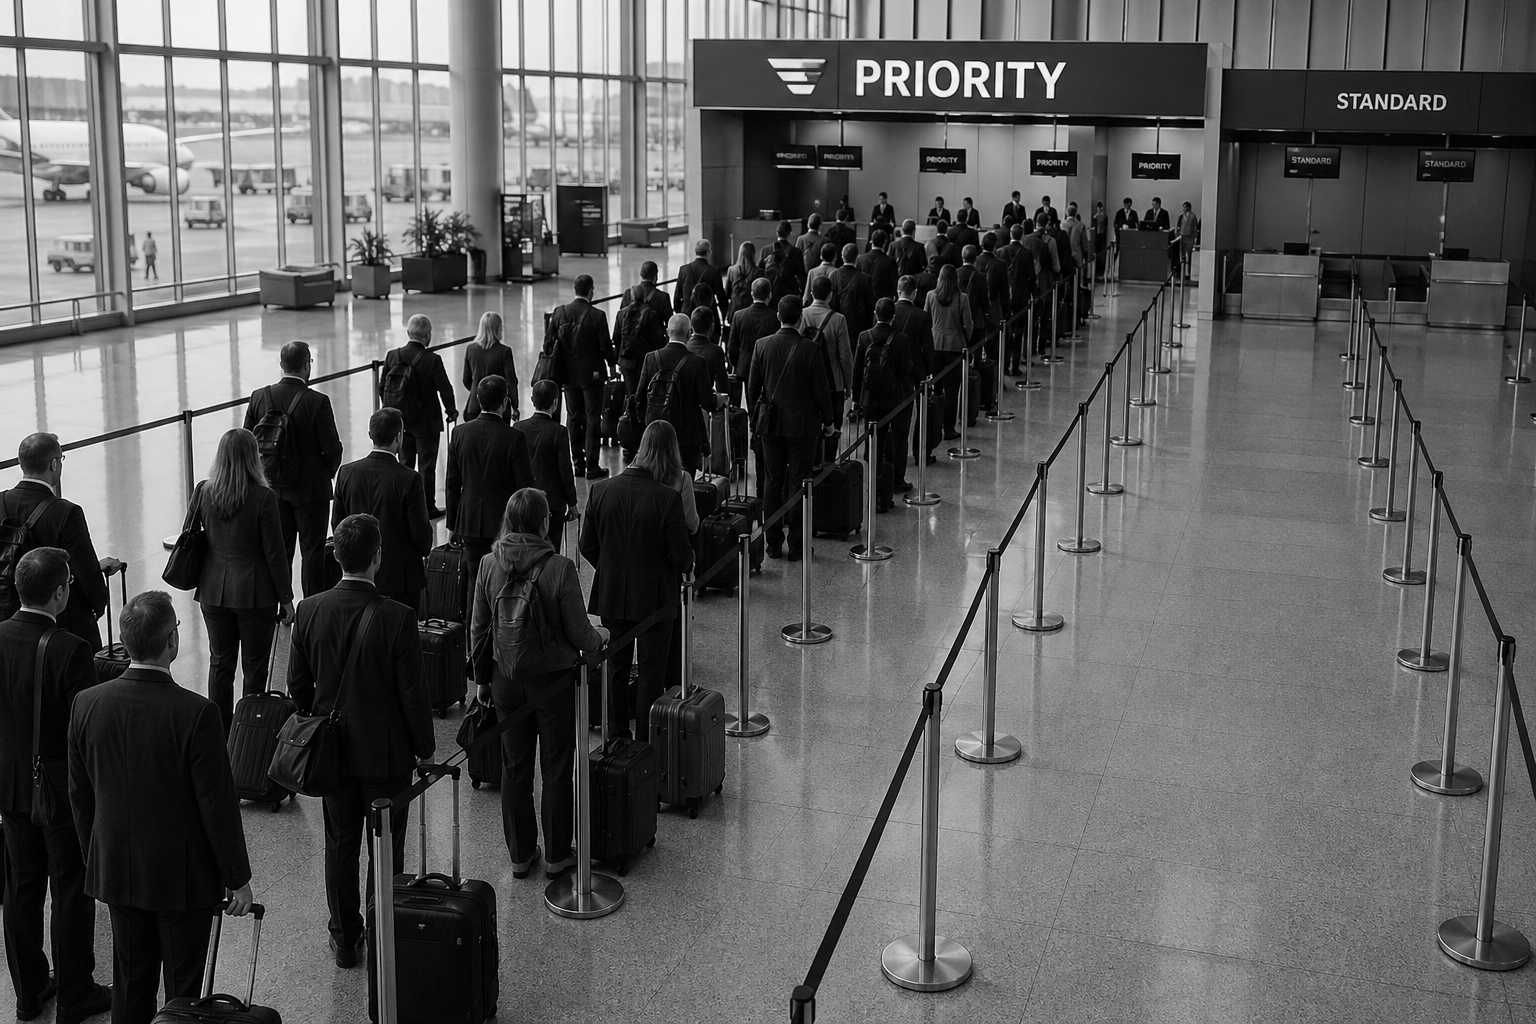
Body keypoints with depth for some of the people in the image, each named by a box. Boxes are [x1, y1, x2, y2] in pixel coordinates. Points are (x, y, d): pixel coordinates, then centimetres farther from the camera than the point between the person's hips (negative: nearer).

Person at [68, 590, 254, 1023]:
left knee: (130, 981, 18)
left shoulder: (87, 704, -10)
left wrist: (95, 858, 17)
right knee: (183, 988, 11)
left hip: (116, 871, 4)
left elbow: (79, 795, 2)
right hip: (184, 874, -4)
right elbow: (218, 805, -17)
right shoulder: (196, 713, -24)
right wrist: (238, 878, -5)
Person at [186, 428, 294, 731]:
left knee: (219, 663, 15)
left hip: (213, 590, 4)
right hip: (255, 592, -4)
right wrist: (286, 598, -3)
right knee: (254, 668, 8)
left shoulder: (203, 492, -4)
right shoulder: (263, 498, -16)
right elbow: (274, 553, -12)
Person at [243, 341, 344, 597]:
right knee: (312, 551, 6)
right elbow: (332, 449, -15)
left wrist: (267, 473, 14)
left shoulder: (259, 397, -5)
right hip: (311, 488, -4)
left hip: (273, 488, 4)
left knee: (278, 550, 14)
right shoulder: (317, 402, -18)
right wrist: (327, 474, 5)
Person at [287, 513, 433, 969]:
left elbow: (297, 684, 1)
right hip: (387, 752, -4)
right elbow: (413, 694, -15)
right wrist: (425, 749, -1)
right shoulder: (396, 618, -21)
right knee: (386, 850, 11)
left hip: (332, 749, 4)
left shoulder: (309, 611, -9)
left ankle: (344, 940, 26)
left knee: (340, 846, 16)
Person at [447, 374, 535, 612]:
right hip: (505, 523, -4)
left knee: (476, 584, 12)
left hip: (470, 522, 4)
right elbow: (525, 487, -11)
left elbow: (453, 483, 5)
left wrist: (453, 523, 14)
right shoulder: (514, 438, -15)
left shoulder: (459, 432, -2)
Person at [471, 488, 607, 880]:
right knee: (556, 770, 11)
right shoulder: (559, 568, -20)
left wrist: (482, 678, 14)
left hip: (507, 681, 4)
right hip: (553, 681, -3)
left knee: (515, 768, 15)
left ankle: (520, 855, 25)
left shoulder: (489, 565, -8)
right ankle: (557, 856, 22)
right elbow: (578, 634, -14)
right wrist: (600, 637, 9)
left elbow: (478, 629, 1)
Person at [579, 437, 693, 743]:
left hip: (611, 595, 4)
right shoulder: (667, 497, -20)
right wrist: (684, 564, 8)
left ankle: (617, 733, 28)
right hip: (654, 597, -3)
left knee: (616, 666, 19)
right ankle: (645, 739, 16)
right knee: (651, 670, 10)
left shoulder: (600, 491, -8)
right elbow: (681, 554, -16)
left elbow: (587, 546, -1)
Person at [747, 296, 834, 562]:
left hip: (771, 423, 3)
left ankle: (774, 543, 13)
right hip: (803, 425, -3)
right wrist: (828, 421, 5)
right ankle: (796, 545, 6)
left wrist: (755, 419, 15)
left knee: (773, 482, 10)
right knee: (798, 484, 3)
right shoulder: (809, 348, -12)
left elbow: (752, 387, 3)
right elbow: (821, 389, -8)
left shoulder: (762, 346, -3)